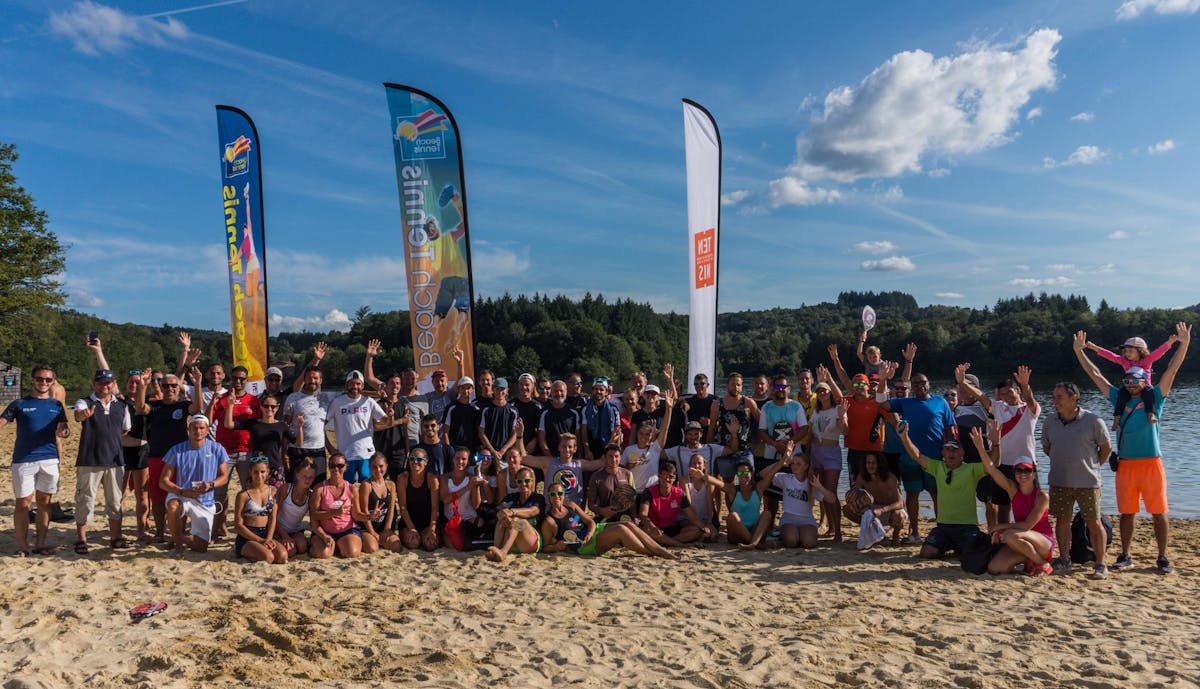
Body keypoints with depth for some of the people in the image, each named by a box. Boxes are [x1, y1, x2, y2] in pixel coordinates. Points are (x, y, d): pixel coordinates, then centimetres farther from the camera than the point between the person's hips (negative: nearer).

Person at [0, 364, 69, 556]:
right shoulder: (19, 404, 3)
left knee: (44, 502, 7)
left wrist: (64, 431, -18)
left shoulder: (57, 405, 11)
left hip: (49, 459, 3)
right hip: (23, 459, -2)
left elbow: (64, 428, 4)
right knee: (23, 503, 0)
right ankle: (22, 546, 9)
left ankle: (41, 544, 15)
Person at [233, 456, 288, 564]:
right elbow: (238, 525, -6)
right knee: (268, 557, -31)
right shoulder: (243, 495, -5)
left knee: (283, 555, -25)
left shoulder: (272, 491, 8)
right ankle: (242, 552, 1)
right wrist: (260, 540, -14)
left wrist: (268, 539, -13)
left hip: (266, 534, 4)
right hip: (247, 537, -4)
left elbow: (273, 519, 4)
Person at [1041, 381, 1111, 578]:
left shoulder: (1093, 421, -9)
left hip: (1088, 482, -4)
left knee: (1094, 523, 2)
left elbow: (1106, 447, 3)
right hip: (1059, 482, 4)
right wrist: (1063, 463, 11)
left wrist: (1093, 465, 7)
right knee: (1062, 520, 9)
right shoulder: (1050, 421, 3)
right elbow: (1046, 447, 17)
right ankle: (1064, 560, 20)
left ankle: (1100, 564, 13)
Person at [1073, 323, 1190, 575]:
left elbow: (1172, 369, -7)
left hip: (1150, 463, -3)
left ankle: (1163, 558, 12)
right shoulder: (1119, 399, 10)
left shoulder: (1154, 399, 2)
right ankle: (1125, 556, 17)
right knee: (1126, 512, 8)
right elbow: (1095, 374, 13)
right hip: (1125, 464, 3)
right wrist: (1079, 350, 12)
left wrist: (1184, 344, -17)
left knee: (1158, 513, 1)